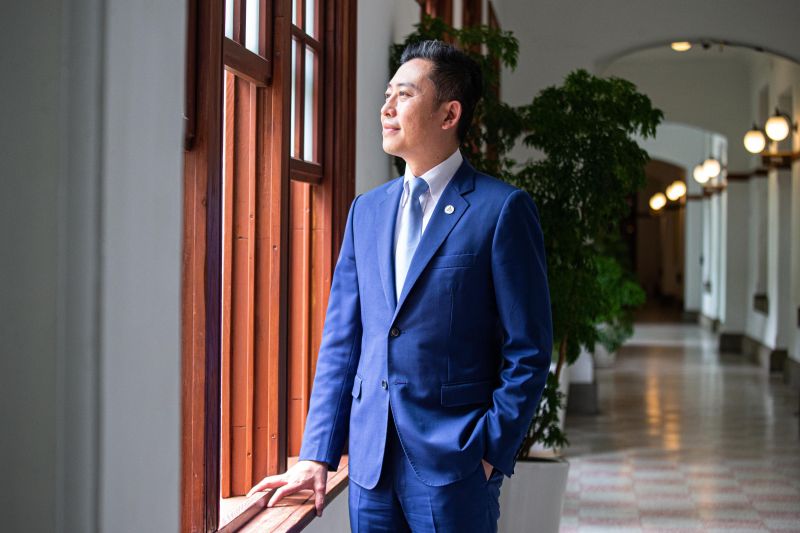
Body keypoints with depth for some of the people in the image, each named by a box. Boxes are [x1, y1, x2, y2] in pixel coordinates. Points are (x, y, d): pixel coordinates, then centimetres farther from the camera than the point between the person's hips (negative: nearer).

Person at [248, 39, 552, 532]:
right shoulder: (366, 210, 11)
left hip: (453, 464, -5)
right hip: (370, 461, 5)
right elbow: (341, 341, 10)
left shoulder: (503, 209, -6)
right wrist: (317, 456, 5)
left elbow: (528, 353, -7)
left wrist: (490, 453, -11)